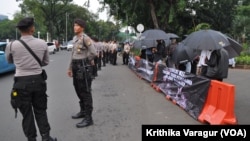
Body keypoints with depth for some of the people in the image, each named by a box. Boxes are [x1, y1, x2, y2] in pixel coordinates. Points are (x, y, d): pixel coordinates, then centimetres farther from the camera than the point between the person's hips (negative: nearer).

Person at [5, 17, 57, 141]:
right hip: (38, 80, 2)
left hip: (22, 82, -1)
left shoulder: (12, 45, -8)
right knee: (40, 110, 16)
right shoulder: (42, 43, -5)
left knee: (26, 113, 10)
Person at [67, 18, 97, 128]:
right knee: (78, 90, 18)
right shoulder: (74, 38, 15)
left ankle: (88, 118, 1)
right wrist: (70, 67, 20)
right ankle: (83, 111, 35)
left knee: (85, 92, -6)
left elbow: (93, 53, -20)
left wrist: (85, 62, -7)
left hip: (83, 67, -9)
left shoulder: (85, 38, -13)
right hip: (76, 67, 10)